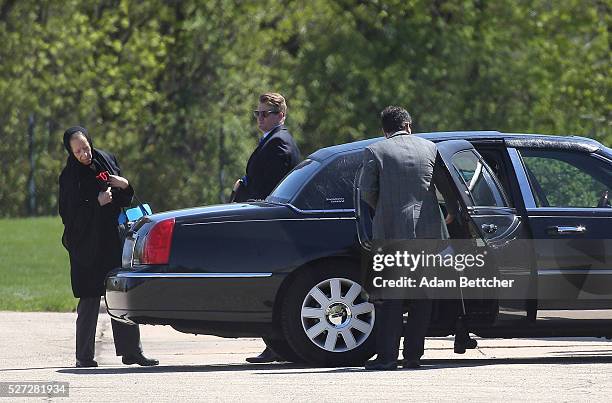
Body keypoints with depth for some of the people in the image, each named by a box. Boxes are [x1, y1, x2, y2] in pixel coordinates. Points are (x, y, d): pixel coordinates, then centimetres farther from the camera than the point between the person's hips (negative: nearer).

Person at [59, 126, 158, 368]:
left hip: (114, 240, 5)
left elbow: (125, 200, 16)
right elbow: (69, 214, -11)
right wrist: (97, 202, -20)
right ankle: (84, 357, 3)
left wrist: (125, 186, -5)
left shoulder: (107, 161, 8)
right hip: (88, 246, -5)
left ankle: (131, 350, 8)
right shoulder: (70, 176, -6)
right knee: (89, 302, -3)